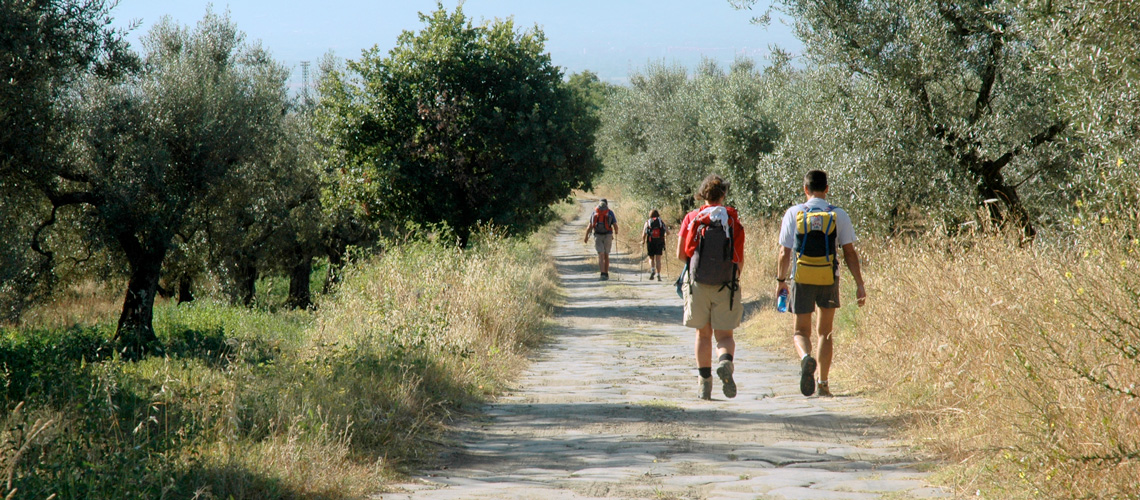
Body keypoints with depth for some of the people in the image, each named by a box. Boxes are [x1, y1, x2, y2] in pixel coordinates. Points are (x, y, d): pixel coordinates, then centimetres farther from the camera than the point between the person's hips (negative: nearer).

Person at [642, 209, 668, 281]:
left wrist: (643, 241, 12)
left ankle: (652, 270, -11)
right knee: (658, 259, 3)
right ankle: (658, 275, -6)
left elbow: (644, 234, -4)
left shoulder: (647, 222, 5)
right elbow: (667, 232, 3)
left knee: (651, 258, 14)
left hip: (650, 242, 0)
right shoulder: (661, 222, 6)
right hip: (660, 242, 0)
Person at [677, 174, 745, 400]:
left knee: (703, 334, 12)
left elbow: (681, 254, 2)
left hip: (698, 284, 1)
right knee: (724, 335, 5)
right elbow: (740, 259, 0)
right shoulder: (734, 221, -1)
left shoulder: (691, 218, 0)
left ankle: (704, 382, 10)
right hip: (726, 286, -1)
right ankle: (725, 363, -25)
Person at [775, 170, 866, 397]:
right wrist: (859, 284, 3)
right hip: (829, 279, 1)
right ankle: (823, 383, 12)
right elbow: (849, 253, -2)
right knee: (824, 332, 15)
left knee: (801, 332, 9)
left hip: (801, 279, -1)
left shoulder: (794, 213, -1)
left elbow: (784, 253, 0)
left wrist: (781, 280, 14)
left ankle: (806, 357, -24)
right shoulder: (839, 215, 0)